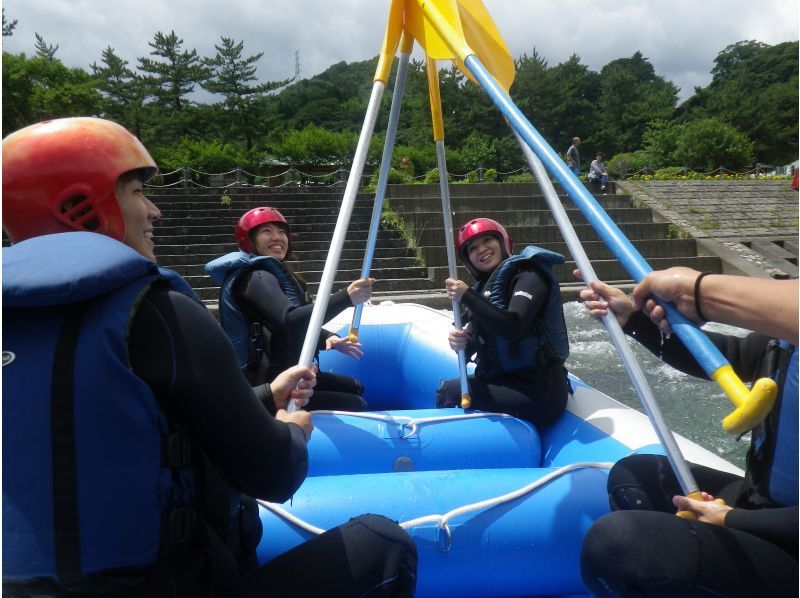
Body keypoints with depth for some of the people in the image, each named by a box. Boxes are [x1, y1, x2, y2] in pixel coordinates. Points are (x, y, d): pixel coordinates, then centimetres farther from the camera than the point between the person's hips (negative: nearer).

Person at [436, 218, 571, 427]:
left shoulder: (529, 274, -10)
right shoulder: (485, 286, 12)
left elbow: (513, 327, -26)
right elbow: (475, 339, 7)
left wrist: (467, 296, -23)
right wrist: (460, 341, -15)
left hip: (537, 392, -8)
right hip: (506, 383, 8)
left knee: (450, 394, -13)